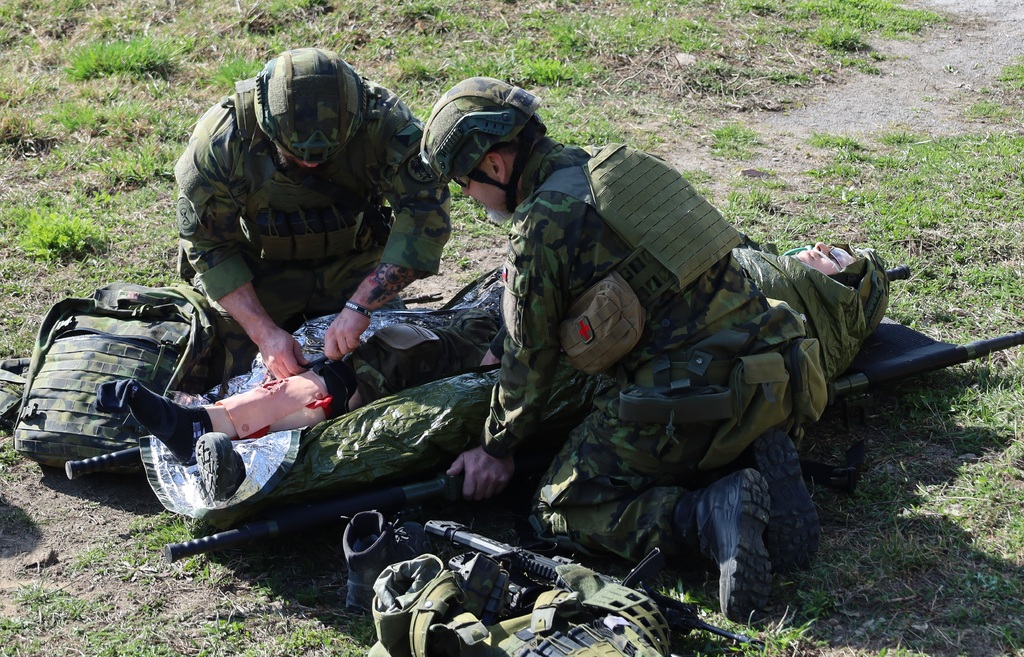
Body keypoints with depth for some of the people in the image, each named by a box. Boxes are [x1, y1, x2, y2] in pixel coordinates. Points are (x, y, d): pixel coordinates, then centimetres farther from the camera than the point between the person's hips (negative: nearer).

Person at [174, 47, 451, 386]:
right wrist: (264, 332, -29)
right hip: (261, 269, 0)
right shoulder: (219, 141, -29)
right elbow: (208, 247, -19)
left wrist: (359, 307, -39)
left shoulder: (384, 120, -30)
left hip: (354, 264, 1)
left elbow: (425, 212, -32)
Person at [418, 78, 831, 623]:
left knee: (562, 510, 4)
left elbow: (529, 362, 0)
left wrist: (496, 448, 17)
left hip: (688, 398, -8)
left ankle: (711, 515, -17)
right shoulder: (614, 166, 16)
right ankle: (763, 466, 5)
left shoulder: (539, 229, -9)